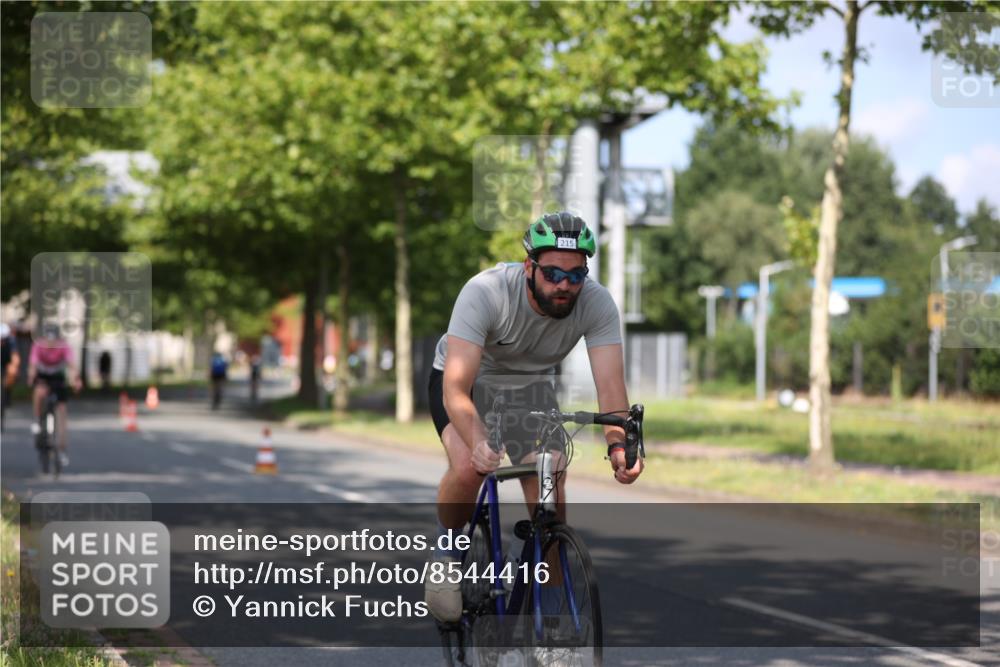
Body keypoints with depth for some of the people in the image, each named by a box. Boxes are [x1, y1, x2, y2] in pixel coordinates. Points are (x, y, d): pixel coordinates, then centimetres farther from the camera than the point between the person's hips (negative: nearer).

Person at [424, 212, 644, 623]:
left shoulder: (597, 304, -26)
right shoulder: (485, 292, -35)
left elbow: (610, 385, -32)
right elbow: (456, 388, -41)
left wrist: (618, 445, -51)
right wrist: (477, 442, -59)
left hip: (531, 387, 3)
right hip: (469, 379, -3)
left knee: (550, 488, -16)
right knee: (468, 467, -31)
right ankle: (448, 550, -2)